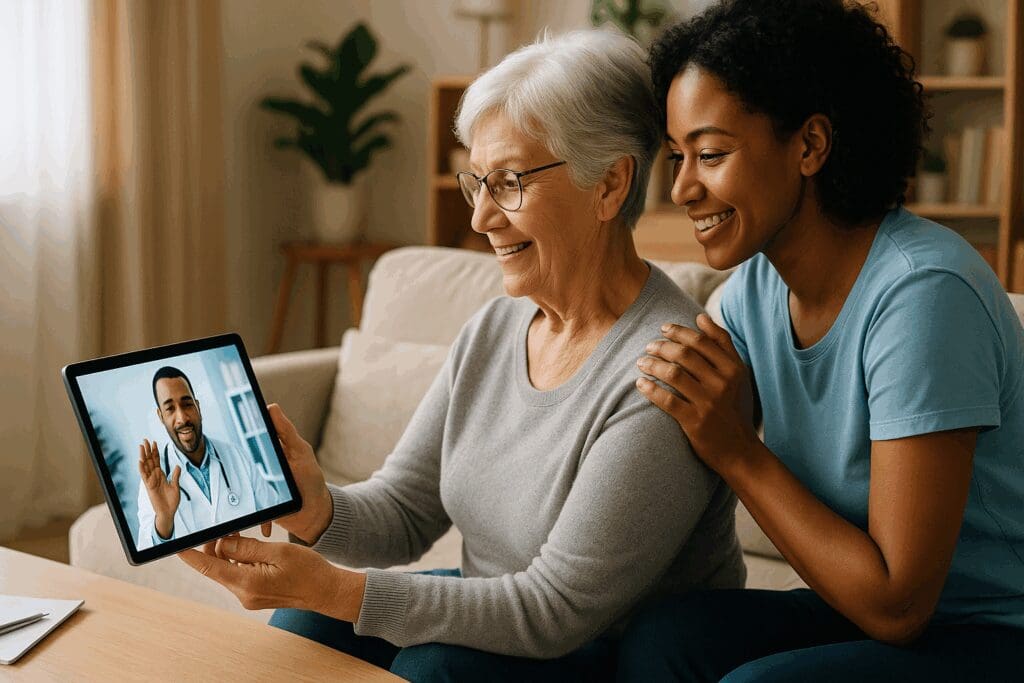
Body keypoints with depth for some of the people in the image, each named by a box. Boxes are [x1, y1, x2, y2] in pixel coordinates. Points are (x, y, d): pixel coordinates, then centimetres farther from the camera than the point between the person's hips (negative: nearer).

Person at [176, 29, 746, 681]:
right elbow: (402, 513, 2)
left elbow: (557, 611, -25)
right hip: (500, 618, 7)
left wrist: (332, 589, -28)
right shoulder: (492, 330, 0)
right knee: (301, 625, -7)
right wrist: (316, 509, -21)